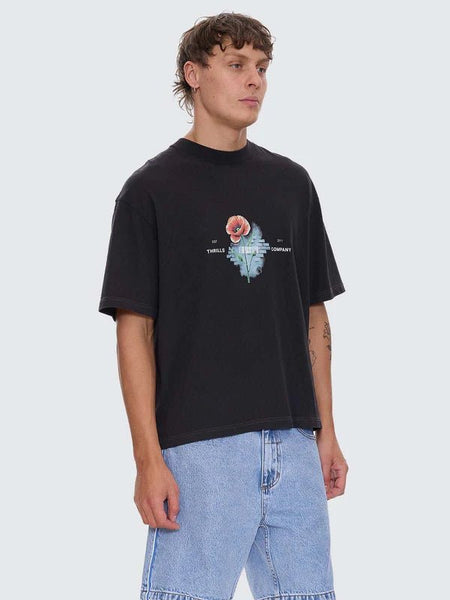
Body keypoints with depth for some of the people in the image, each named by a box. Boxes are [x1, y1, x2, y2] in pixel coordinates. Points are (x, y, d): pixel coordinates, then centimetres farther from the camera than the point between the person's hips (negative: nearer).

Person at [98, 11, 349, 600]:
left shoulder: (292, 183, 13)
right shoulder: (152, 189, -1)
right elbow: (134, 330, -5)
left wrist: (326, 430, 10)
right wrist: (148, 458, -12)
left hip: (294, 446, 5)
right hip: (199, 447, -5)